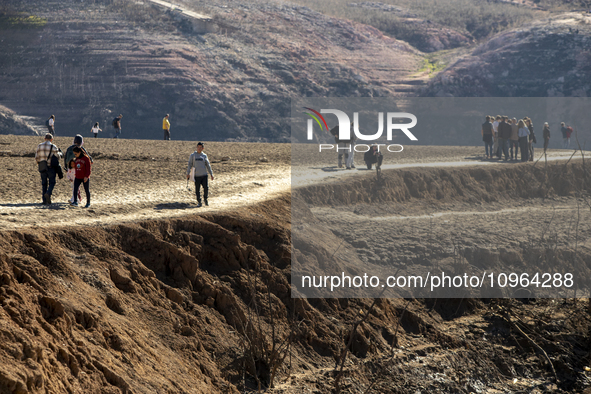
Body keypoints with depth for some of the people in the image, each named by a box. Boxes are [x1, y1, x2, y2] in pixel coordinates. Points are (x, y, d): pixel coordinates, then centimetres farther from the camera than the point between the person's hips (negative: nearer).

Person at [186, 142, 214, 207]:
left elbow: (208, 165, 14)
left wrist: (211, 174, 11)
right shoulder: (193, 155, 6)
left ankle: (205, 199, 18)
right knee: (197, 190, 0)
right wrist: (188, 173, -7)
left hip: (204, 175, 1)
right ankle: (199, 202, 10)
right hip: (197, 175, -1)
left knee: (206, 188, -5)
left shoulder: (204, 156, 10)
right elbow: (190, 164, 5)